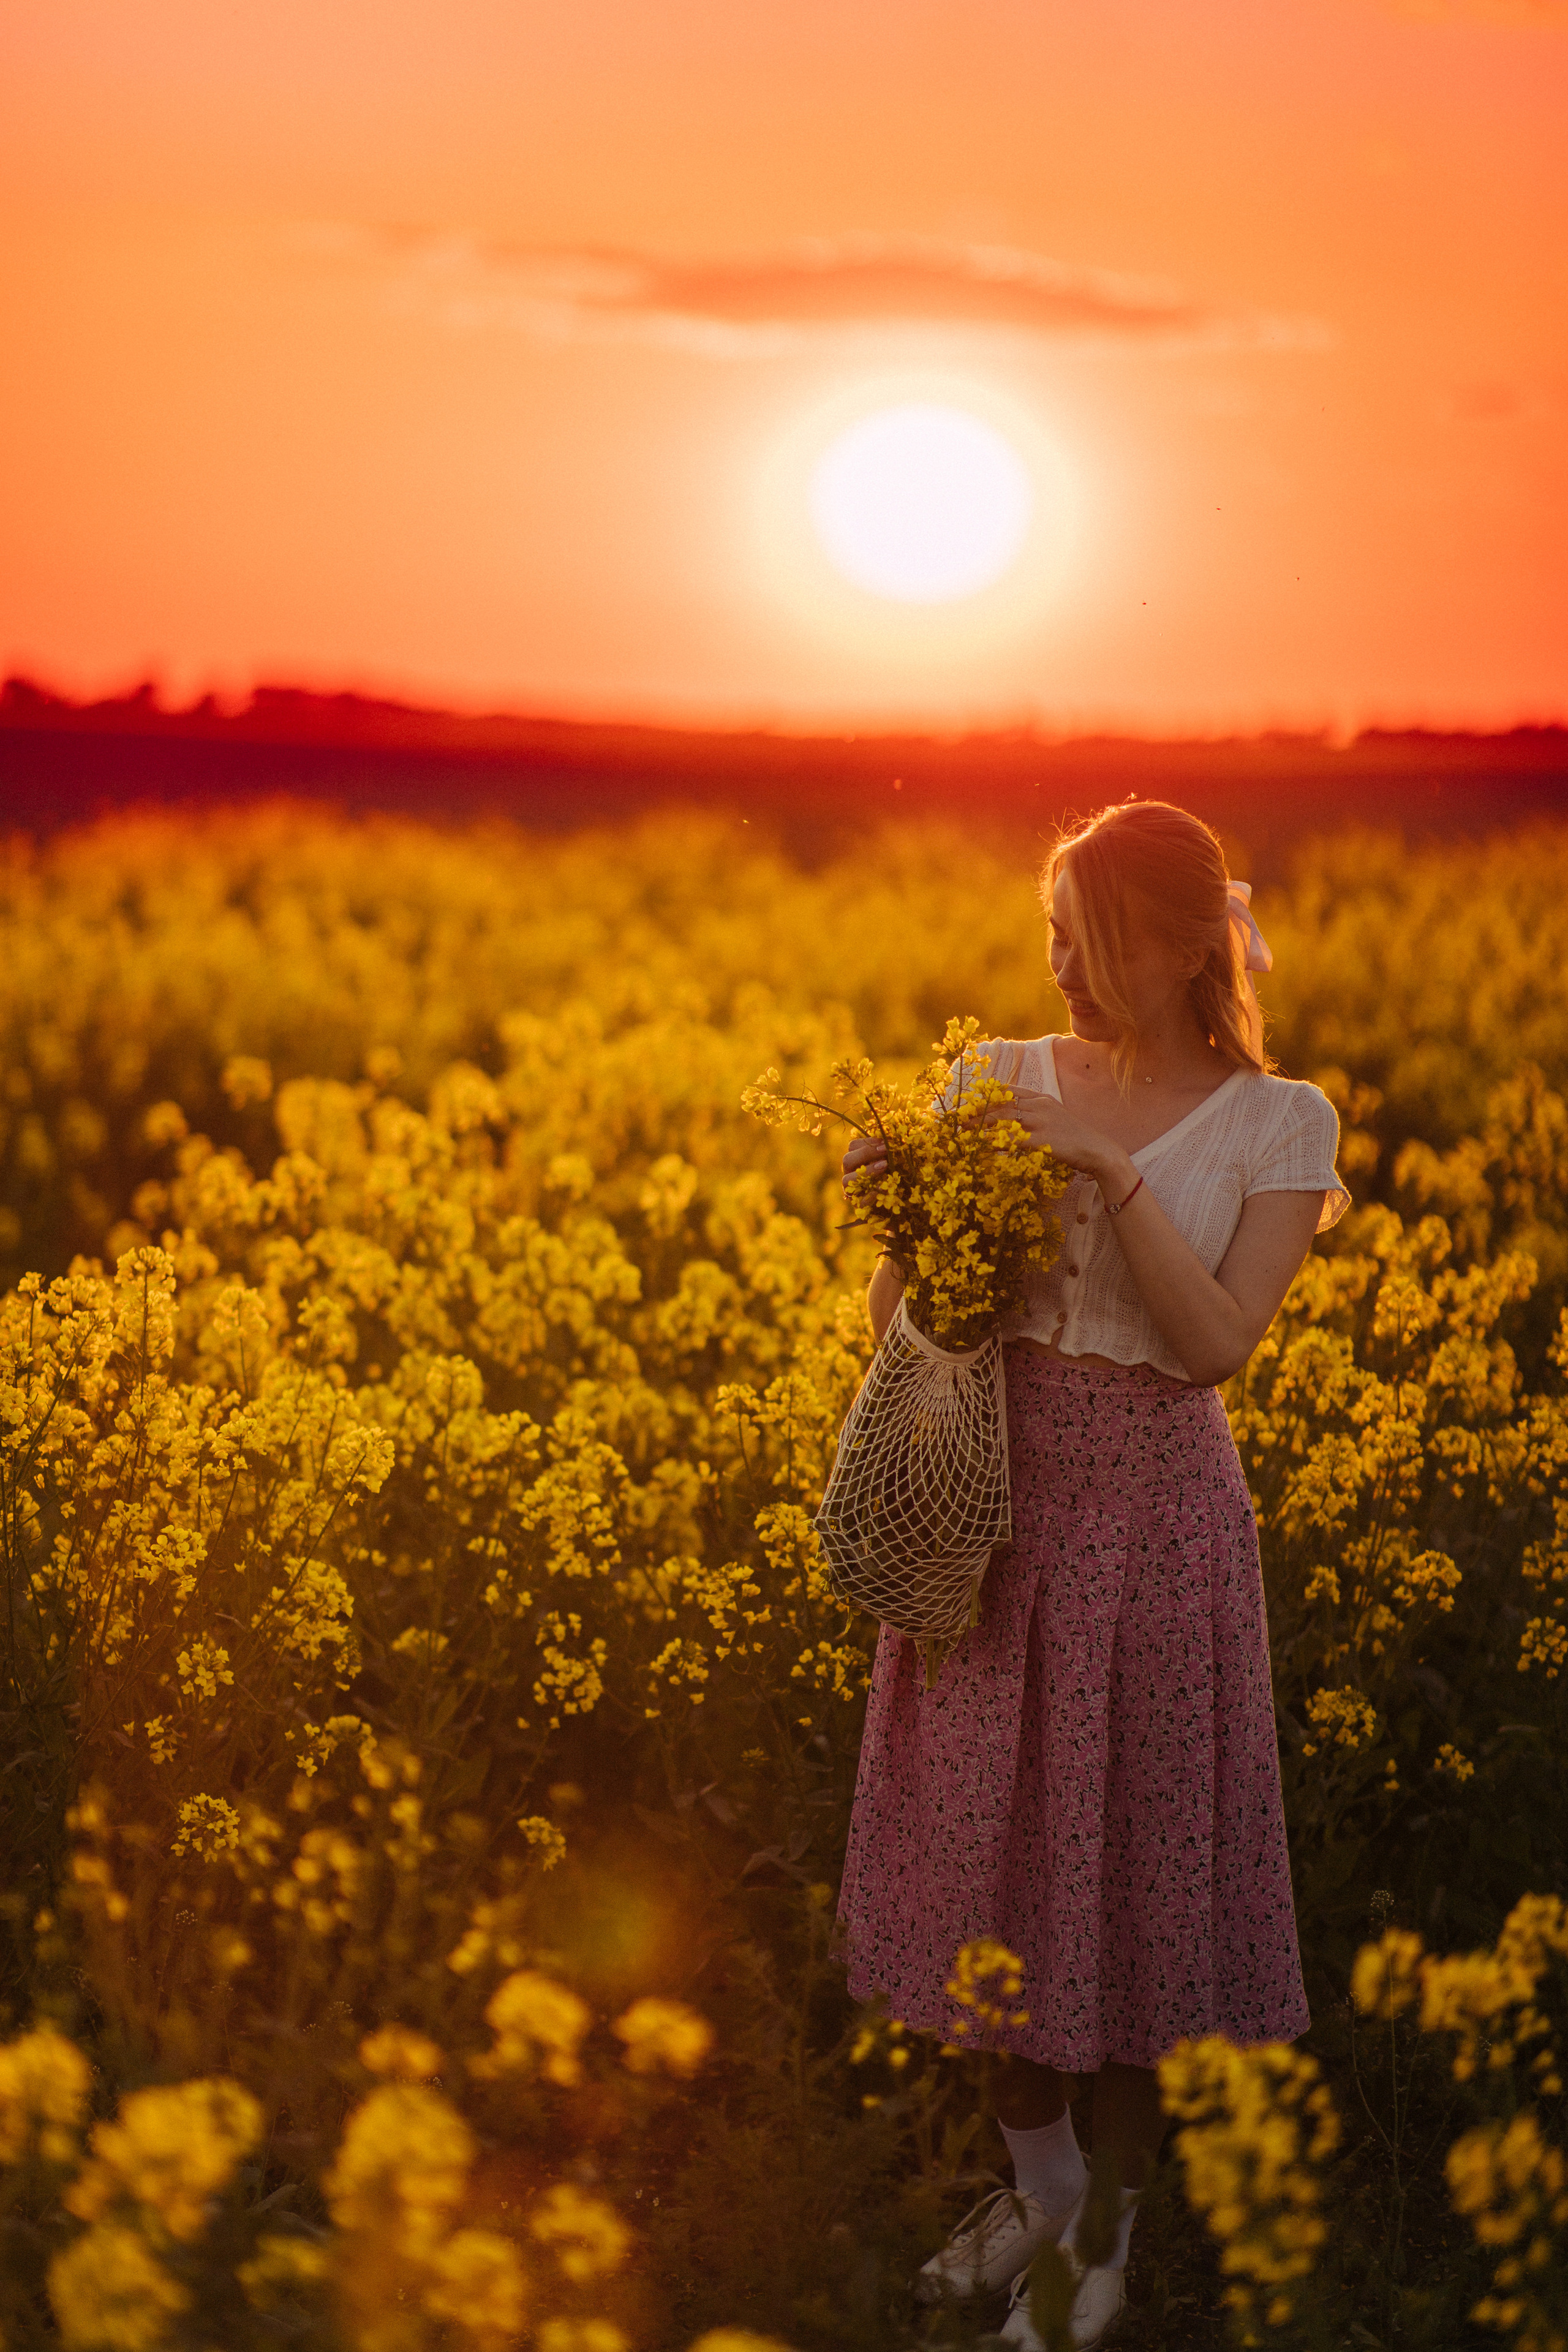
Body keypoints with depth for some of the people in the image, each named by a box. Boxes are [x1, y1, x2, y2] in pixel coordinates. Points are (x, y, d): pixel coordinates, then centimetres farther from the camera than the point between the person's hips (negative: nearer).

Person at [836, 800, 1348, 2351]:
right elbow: (901, 1320, 3)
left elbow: (1219, 1340, -15)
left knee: (1120, 1850, 4)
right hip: (990, 1486, 3)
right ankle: (1039, 2175, 32)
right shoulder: (997, 1081, 3)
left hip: (1149, 1510, -3)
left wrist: (1112, 1168, -20)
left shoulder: (1278, 1122, -4)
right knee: (996, 1832, 11)